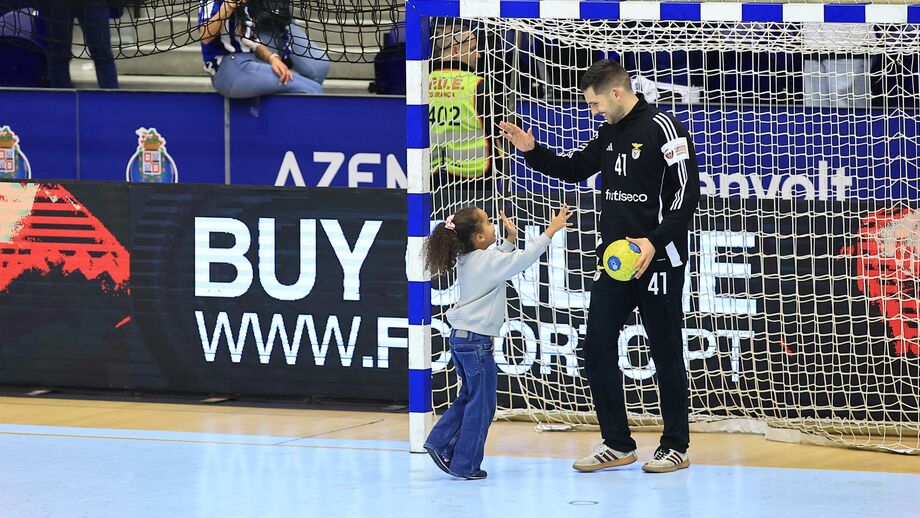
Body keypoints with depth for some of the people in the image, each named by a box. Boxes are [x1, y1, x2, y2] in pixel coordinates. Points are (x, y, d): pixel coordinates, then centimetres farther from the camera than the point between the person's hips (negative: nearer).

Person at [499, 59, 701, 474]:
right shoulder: (611, 132, 12)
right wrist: (532, 150, 9)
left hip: (658, 259, -8)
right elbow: (575, 169, 25)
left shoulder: (662, 128, -12)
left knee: (666, 354, 1)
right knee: (597, 348, 4)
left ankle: (676, 447, 10)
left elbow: (687, 191, -16)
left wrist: (655, 241, -24)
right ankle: (617, 444, 13)